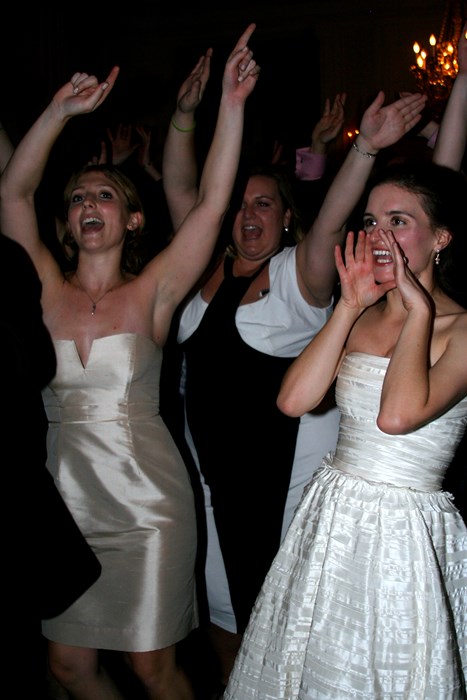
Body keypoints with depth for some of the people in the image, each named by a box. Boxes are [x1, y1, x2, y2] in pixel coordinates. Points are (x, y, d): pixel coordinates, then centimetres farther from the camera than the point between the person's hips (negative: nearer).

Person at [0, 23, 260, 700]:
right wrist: (60, 111, -11)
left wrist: (231, 104, -15)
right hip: (64, 498, 3)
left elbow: (211, 205, -11)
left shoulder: (152, 293, -3)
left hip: (147, 500, -3)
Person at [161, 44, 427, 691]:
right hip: (212, 462, 5)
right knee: (222, 595, 18)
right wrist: (185, 116, -10)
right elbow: (181, 189, 0)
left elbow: (332, 222, -25)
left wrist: (365, 149, -39)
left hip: (287, 463, -4)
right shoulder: (207, 267, 5)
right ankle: (232, 690, 38)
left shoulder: (296, 274, -8)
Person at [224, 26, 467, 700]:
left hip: (406, 532, -6)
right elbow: (293, 398, -6)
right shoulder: (365, 315, 7)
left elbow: (398, 413, -29)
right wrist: (352, 305, -5)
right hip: (331, 517, 6)